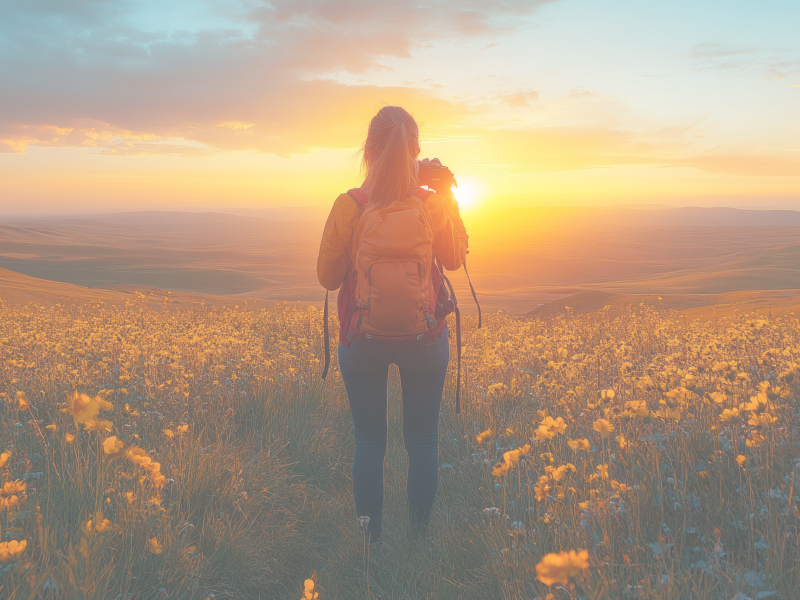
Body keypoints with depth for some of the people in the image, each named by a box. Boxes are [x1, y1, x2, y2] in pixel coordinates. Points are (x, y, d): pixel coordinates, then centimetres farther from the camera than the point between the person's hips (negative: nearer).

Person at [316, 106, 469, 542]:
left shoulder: (348, 206, -12)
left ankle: (371, 538, 20)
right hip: (425, 341, 1)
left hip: (363, 339, 0)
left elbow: (327, 277, -4)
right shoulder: (437, 204, -9)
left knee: (369, 442, 12)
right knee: (422, 441, 14)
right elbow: (454, 260, 8)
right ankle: (419, 534, 23)